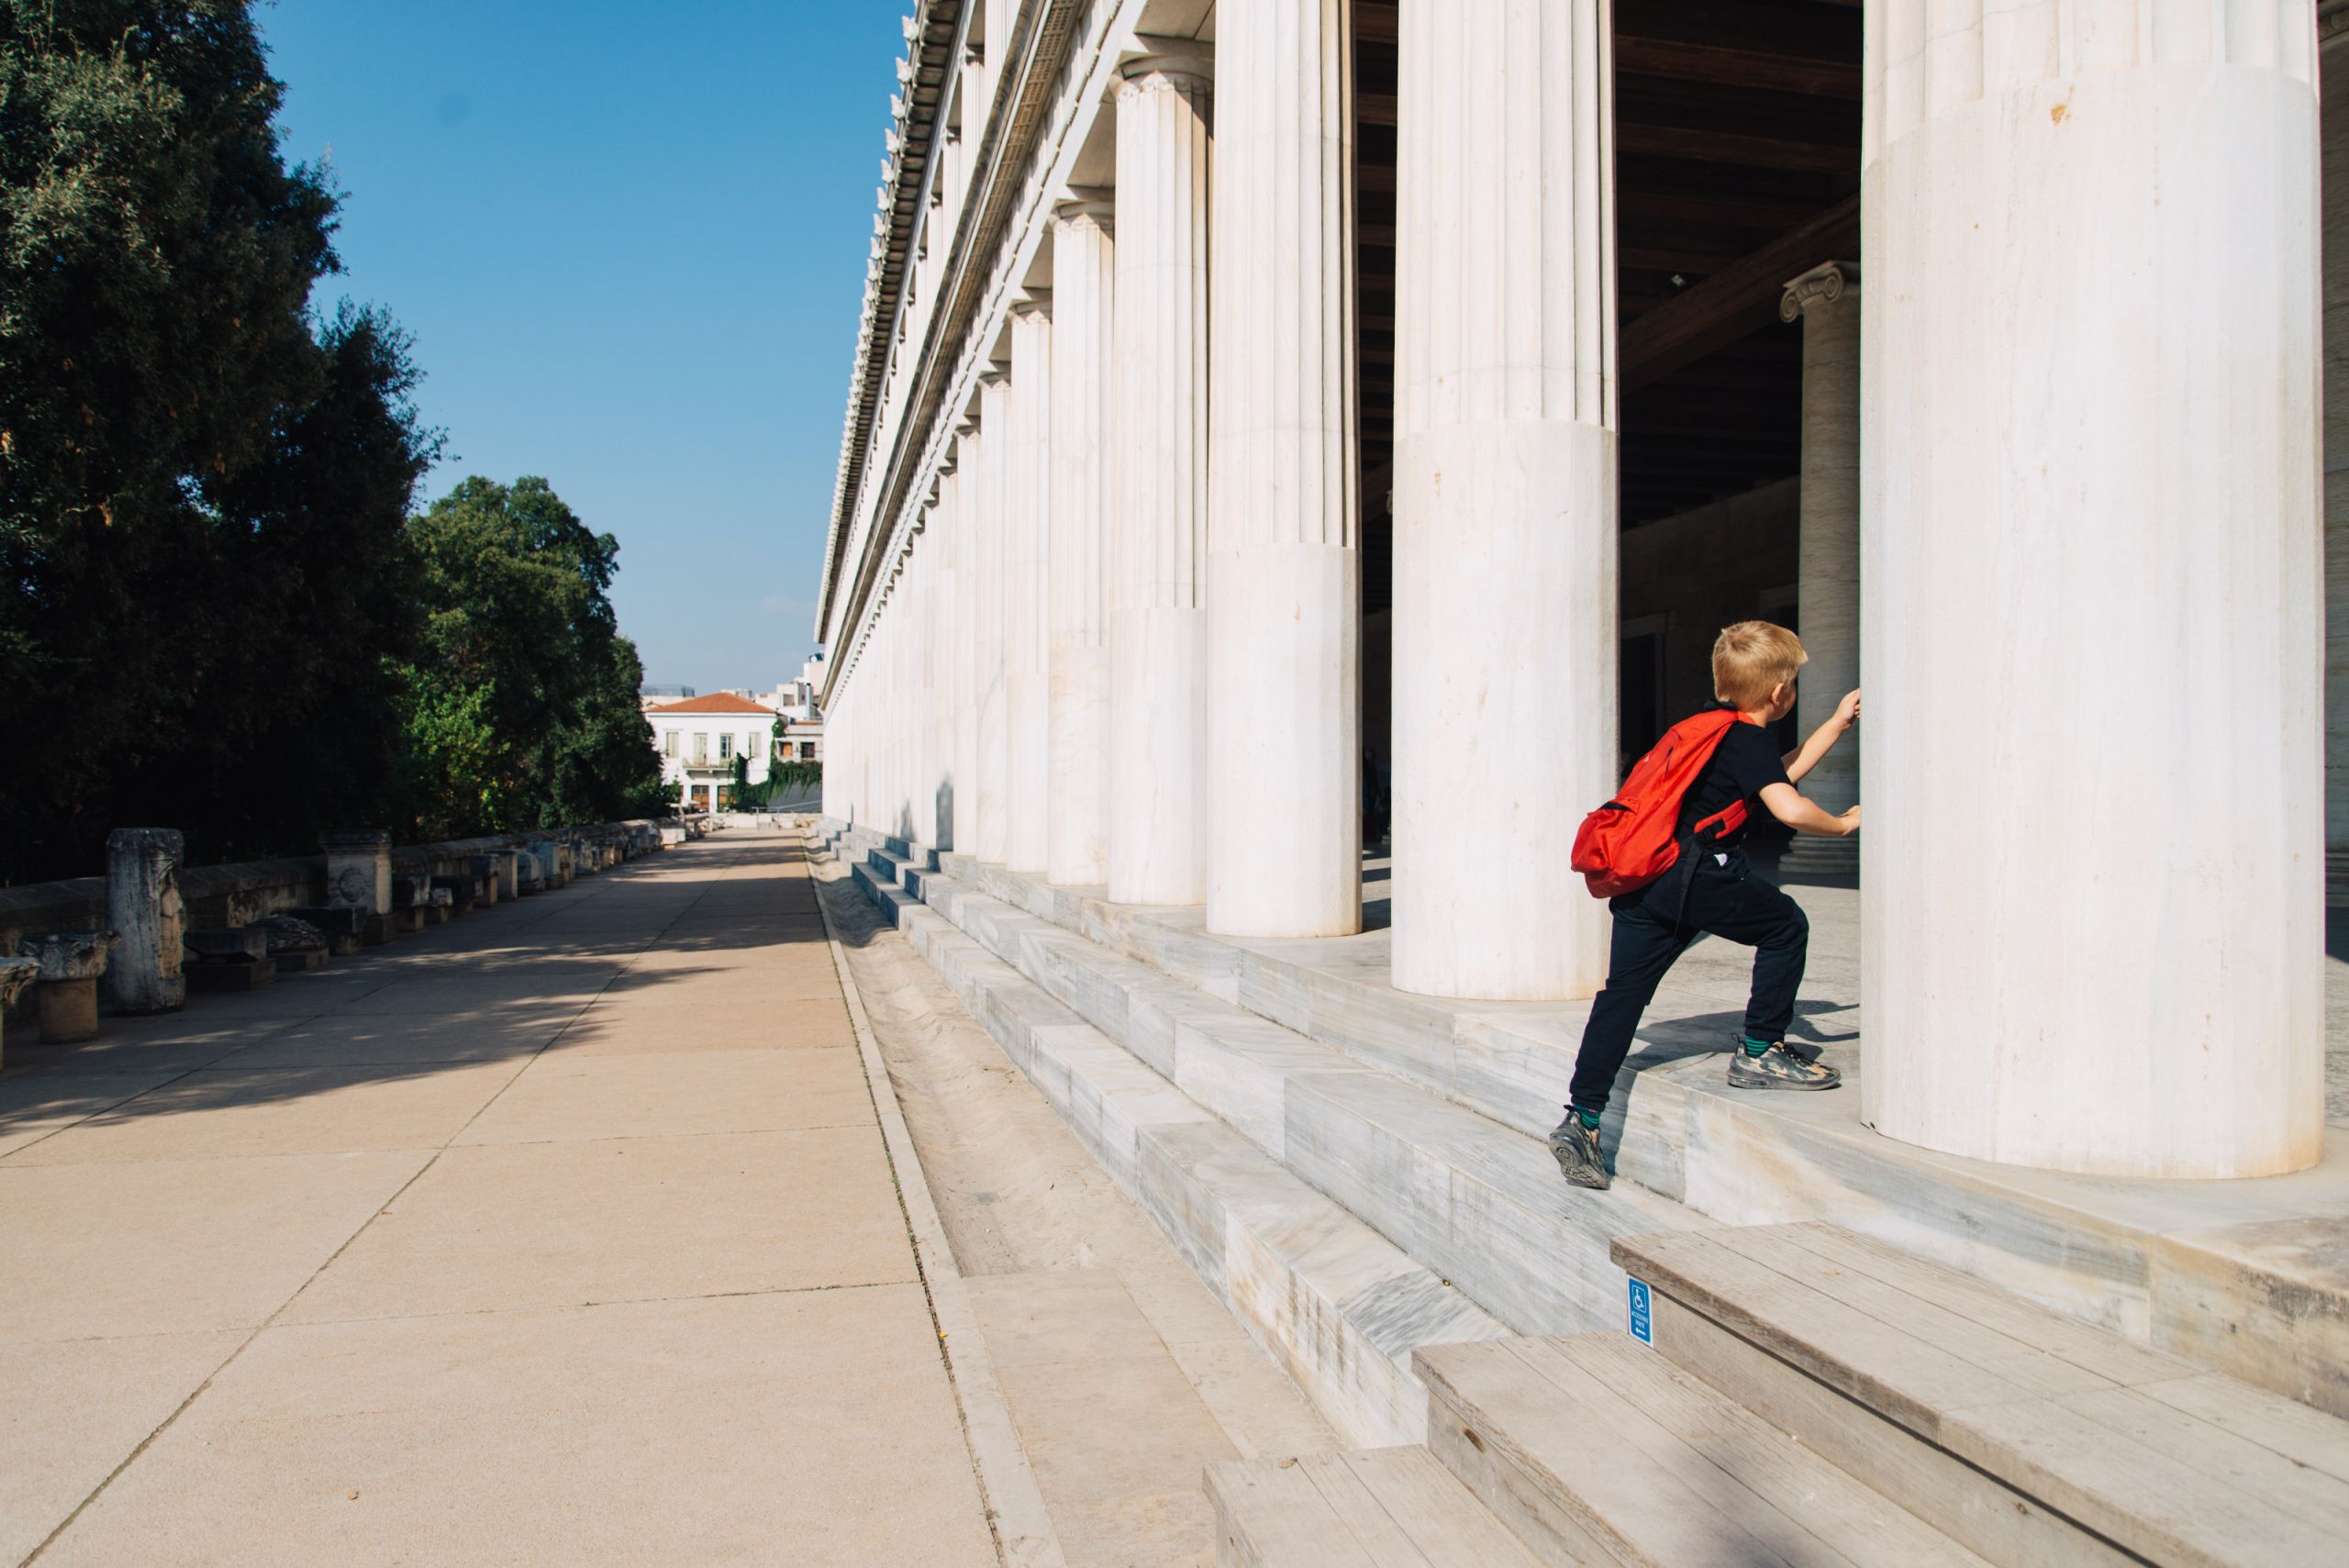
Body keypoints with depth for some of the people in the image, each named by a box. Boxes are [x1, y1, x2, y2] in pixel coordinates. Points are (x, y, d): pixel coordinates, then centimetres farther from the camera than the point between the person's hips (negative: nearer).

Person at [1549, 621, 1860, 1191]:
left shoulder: (1718, 730, 24)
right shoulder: (1749, 742, -5)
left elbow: (1778, 773, 38)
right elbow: (1790, 808, -19)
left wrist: (1838, 723, 42)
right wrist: (1844, 823, 0)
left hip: (1641, 884, 9)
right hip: (1696, 877, -8)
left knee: (1622, 996, 3)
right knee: (1786, 925, 12)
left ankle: (1582, 1119, -1)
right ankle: (1760, 1052, 16)